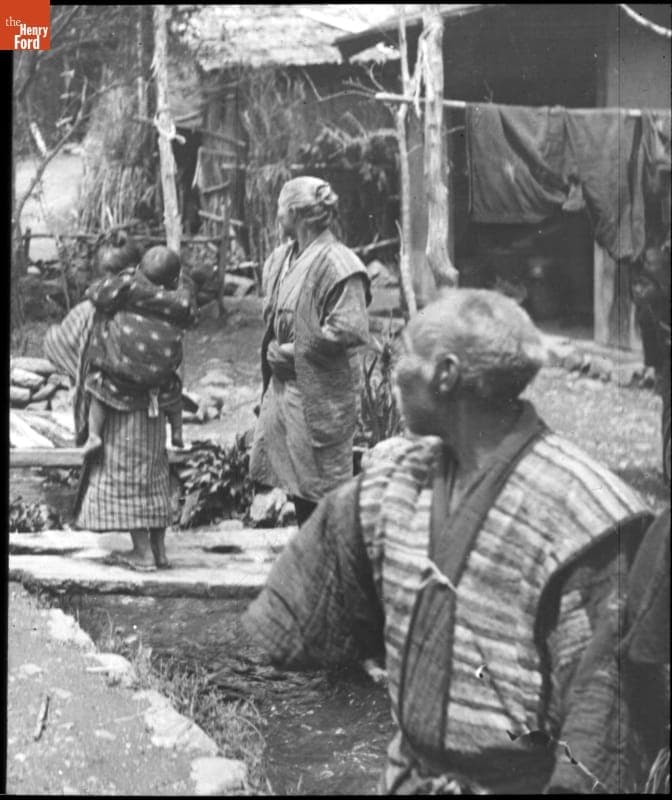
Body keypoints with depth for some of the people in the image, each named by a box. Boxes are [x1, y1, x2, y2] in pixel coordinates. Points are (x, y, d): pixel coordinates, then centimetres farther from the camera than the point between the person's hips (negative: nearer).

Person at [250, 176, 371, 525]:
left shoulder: (337, 264, -18)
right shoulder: (282, 257, 9)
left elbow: (350, 331, -23)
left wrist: (292, 350, -16)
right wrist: (272, 348, 6)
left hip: (320, 389, -9)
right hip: (284, 382, 9)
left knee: (323, 485, 1)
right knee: (295, 482, 17)